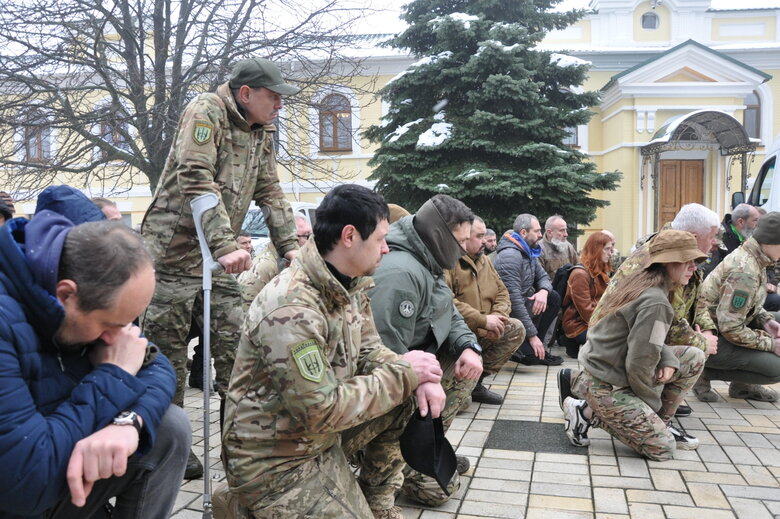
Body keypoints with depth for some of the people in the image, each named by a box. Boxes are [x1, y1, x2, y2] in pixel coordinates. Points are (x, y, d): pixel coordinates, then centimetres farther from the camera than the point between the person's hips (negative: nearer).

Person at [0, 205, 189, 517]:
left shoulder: (92, 298, -8)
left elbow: (157, 367, -4)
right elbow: (27, 482, -31)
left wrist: (128, 421, -26)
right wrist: (113, 376, -23)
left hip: (58, 479, 6)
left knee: (171, 426, -9)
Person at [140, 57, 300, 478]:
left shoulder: (261, 131, 13)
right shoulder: (204, 112, -12)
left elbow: (270, 192, 15)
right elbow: (196, 183, -24)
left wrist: (289, 245, 4)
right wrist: (226, 246, -33)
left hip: (219, 255, 7)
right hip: (174, 251, -7)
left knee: (236, 343, 4)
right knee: (168, 351, 2)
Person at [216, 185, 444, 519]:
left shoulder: (352, 285, -2)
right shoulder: (291, 309, -29)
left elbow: (369, 352, 3)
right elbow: (321, 411, -28)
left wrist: (418, 380, -16)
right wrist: (404, 373, -20)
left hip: (322, 444, 8)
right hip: (273, 461, -8)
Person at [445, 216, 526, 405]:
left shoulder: (484, 261, 14)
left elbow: (502, 292, 15)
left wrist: (498, 316, -9)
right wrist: (483, 320, -24)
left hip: (482, 332, 9)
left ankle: (477, 380, -4)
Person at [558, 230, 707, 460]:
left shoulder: (640, 281, 3)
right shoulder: (655, 303, -25)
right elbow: (639, 365, -25)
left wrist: (669, 360, -8)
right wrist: (655, 405, -7)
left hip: (608, 365, 9)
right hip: (606, 386, -9)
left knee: (693, 357, 7)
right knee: (663, 448, -6)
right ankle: (588, 412, 0)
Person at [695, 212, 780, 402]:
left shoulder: (752, 257, 4)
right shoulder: (744, 272, -27)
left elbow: (747, 301, 19)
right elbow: (731, 329, -27)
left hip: (720, 327, 10)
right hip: (711, 339, -10)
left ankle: (742, 385, 16)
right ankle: (705, 372, -3)